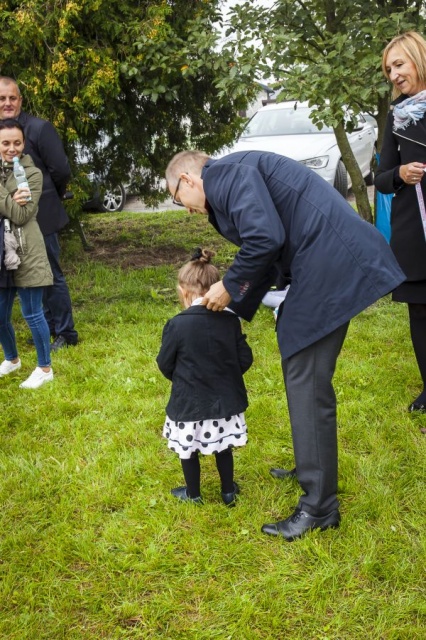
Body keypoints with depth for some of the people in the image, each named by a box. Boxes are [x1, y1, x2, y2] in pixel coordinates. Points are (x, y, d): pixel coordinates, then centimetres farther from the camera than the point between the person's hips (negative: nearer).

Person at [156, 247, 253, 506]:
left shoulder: (177, 325, -17)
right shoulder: (231, 321, -8)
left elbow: (165, 364, -7)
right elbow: (245, 359, -2)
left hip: (189, 402, -3)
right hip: (225, 399, 3)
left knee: (188, 449, 16)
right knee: (223, 447, 21)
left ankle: (193, 494, 32)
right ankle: (229, 491, 34)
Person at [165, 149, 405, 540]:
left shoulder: (229, 172, -8)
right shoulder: (235, 180, 23)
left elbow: (265, 238, -21)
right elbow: (264, 255, 28)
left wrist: (229, 286, -6)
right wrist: (234, 312, 29)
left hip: (331, 265, -11)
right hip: (333, 262, 11)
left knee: (307, 384, -6)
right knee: (303, 374, 21)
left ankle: (319, 508, 4)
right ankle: (311, 468, 38)